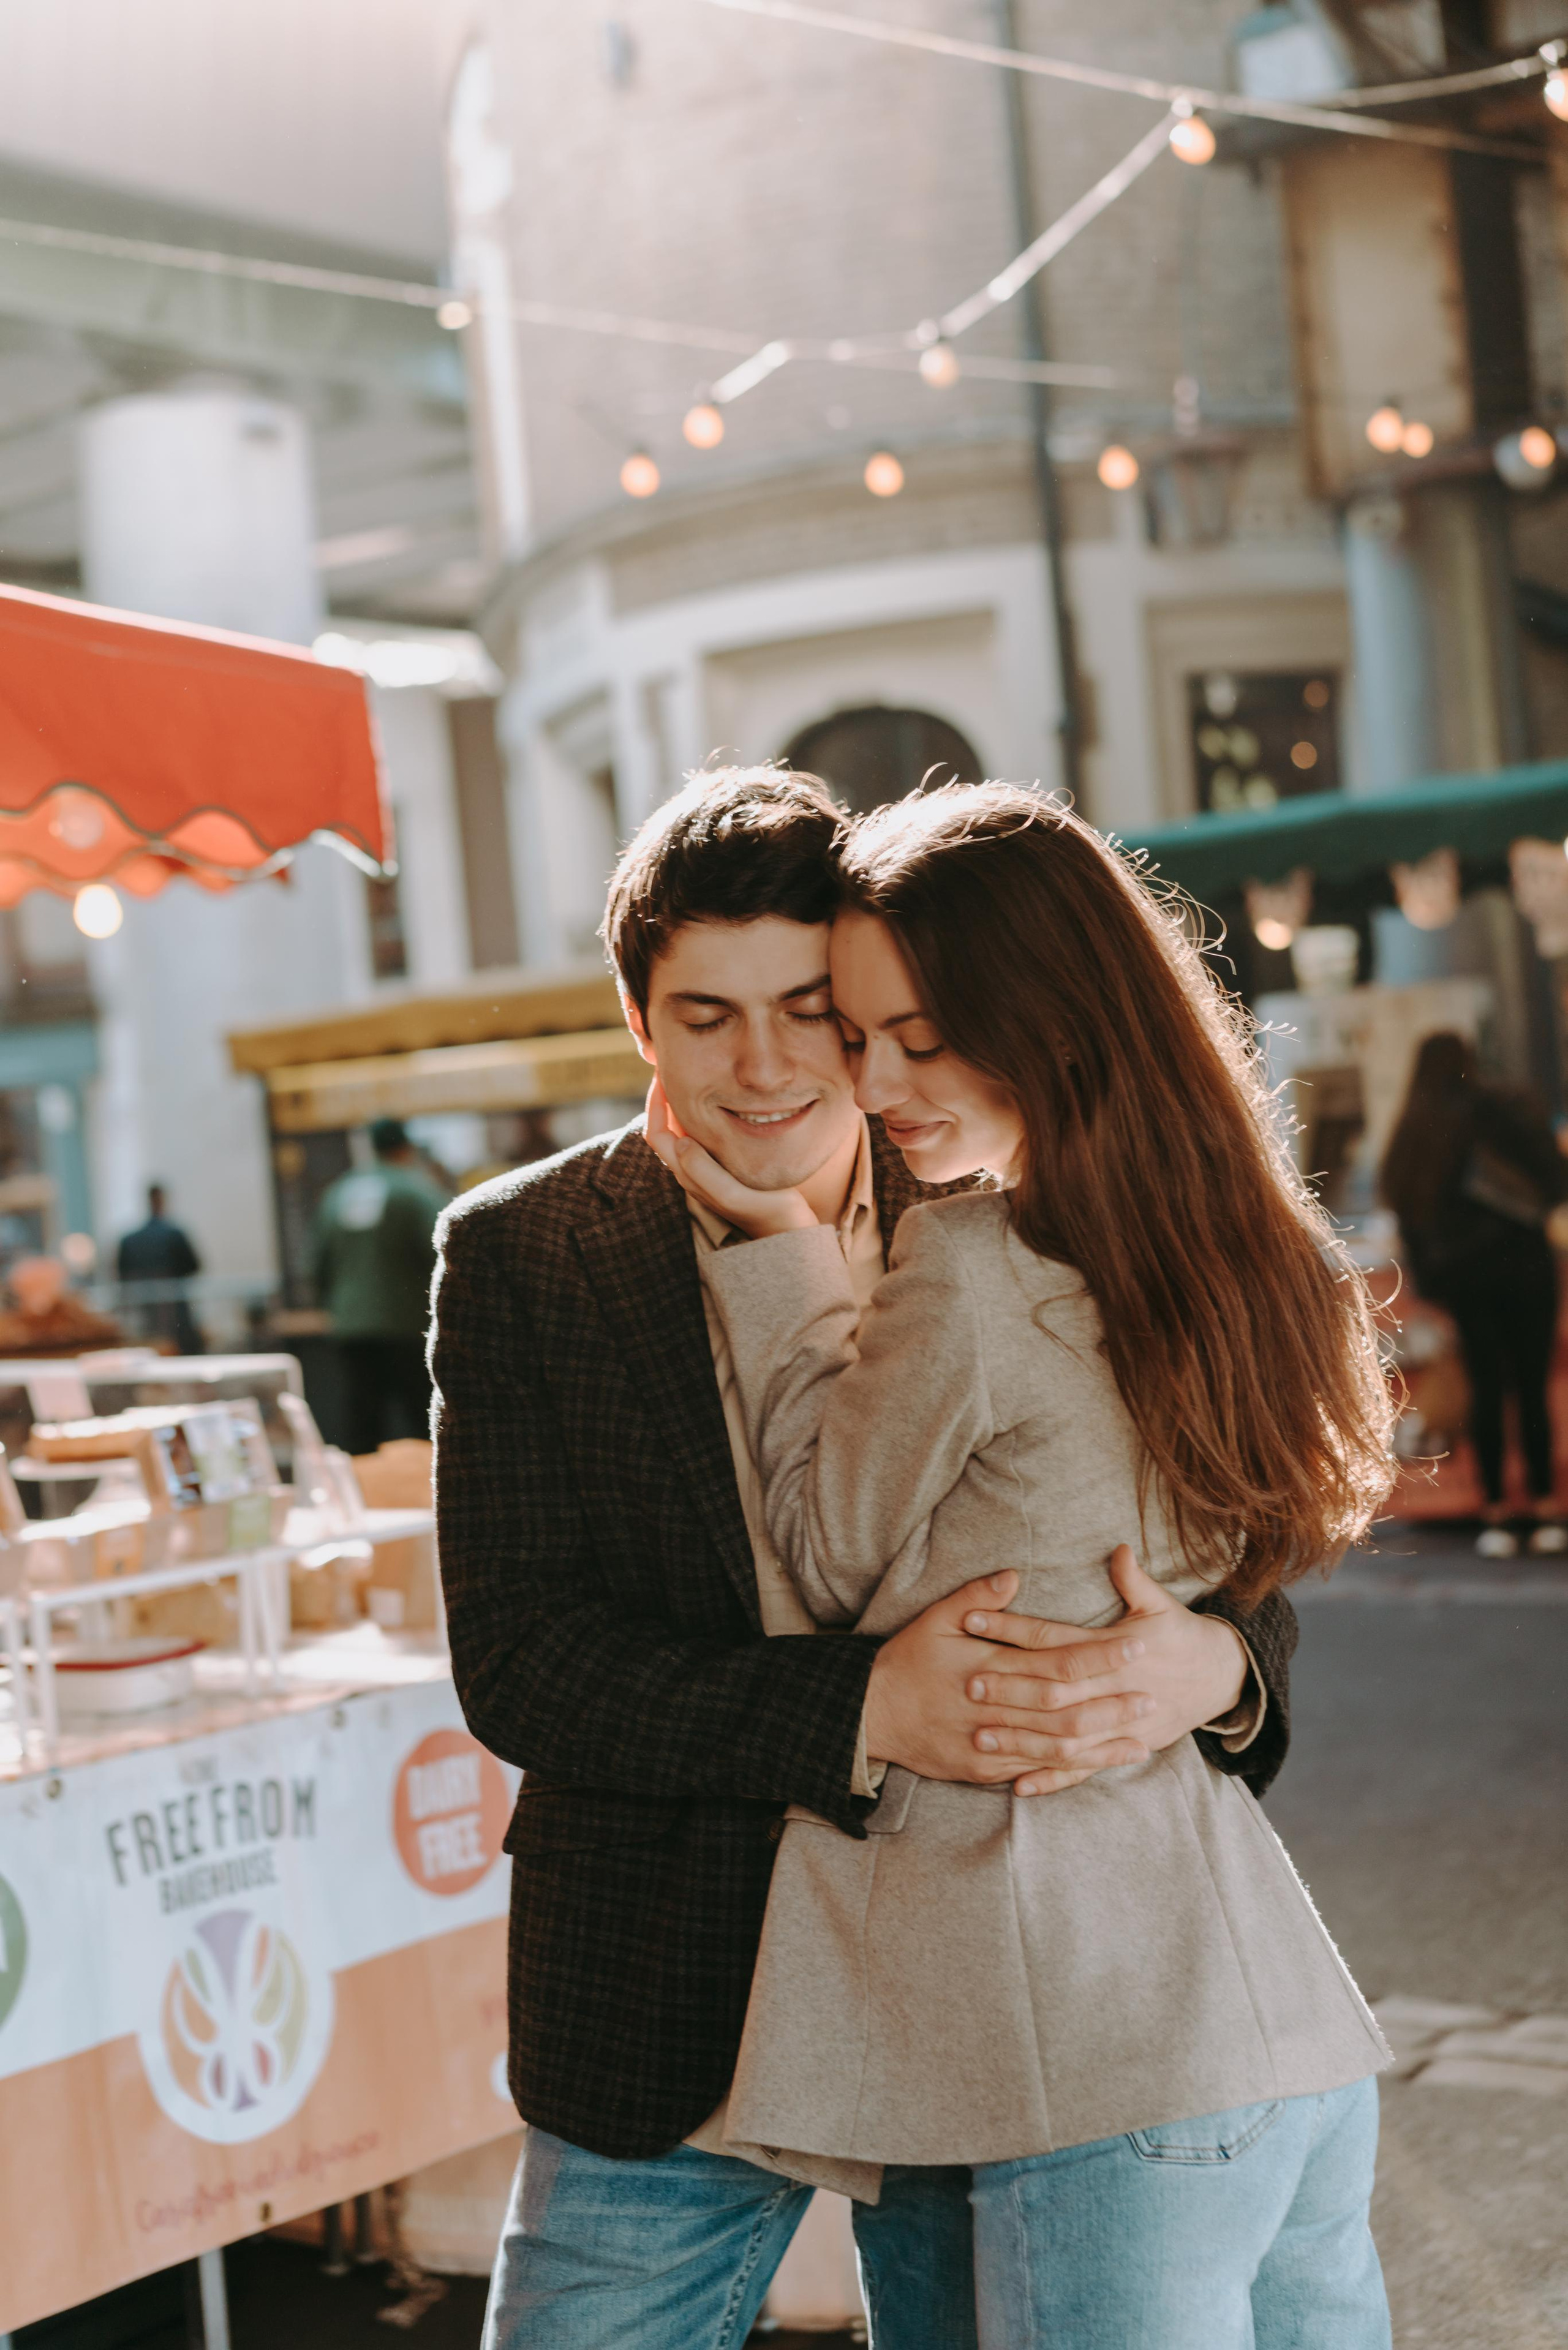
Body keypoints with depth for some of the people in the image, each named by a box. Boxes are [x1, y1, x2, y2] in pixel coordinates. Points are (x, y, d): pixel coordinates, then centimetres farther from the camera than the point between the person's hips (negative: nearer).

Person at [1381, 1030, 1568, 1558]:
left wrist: (1429, 1282, 7)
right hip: (1521, 1263, -2)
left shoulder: (1409, 1135, 5)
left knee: (1486, 1389, 6)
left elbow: (1408, 1217, 3)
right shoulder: (1507, 1109, -5)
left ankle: (1496, 1516, 1)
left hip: (1462, 1276, 3)